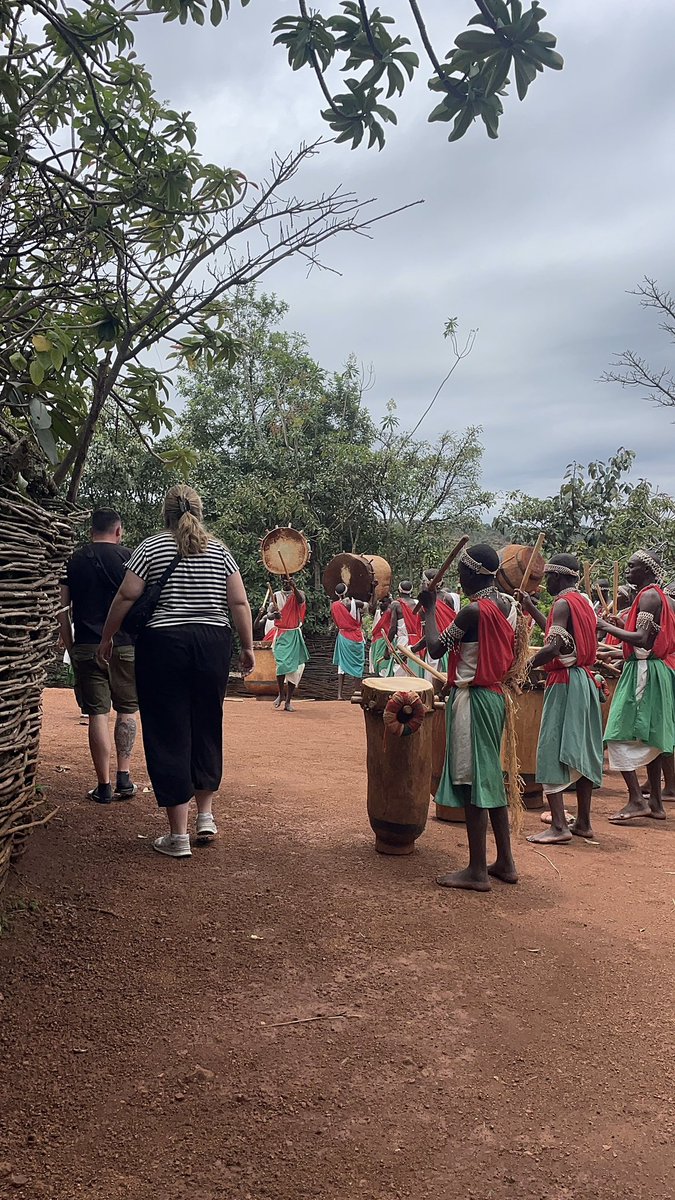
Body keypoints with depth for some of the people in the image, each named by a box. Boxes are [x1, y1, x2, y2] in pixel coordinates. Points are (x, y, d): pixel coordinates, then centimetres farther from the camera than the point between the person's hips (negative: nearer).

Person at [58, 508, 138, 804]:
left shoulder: (74, 561, 7)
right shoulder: (128, 557, 0)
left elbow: (63, 610, 7)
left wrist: (70, 647, 14)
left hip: (86, 647, 1)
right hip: (124, 646, -1)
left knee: (97, 714, 3)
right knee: (126, 711, 12)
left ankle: (104, 787, 4)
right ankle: (123, 779, 9)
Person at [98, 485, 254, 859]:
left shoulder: (151, 547, 0)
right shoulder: (219, 551, 7)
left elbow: (127, 595, -6)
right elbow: (239, 603, 3)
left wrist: (107, 637, 4)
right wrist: (248, 647, 9)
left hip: (163, 645, -3)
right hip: (212, 645, 3)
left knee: (169, 733, 2)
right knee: (207, 729, 17)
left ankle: (178, 835, 4)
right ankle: (205, 815, 23)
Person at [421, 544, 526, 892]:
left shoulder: (473, 610, -18)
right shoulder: (509, 605, 7)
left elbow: (435, 649, -14)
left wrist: (429, 609, -3)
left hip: (471, 699, -9)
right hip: (495, 696, 9)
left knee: (472, 783, -2)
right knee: (492, 778, 16)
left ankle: (477, 871, 5)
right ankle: (505, 863, 24)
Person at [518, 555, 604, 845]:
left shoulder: (563, 603, -14)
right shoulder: (584, 601, 13)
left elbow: (553, 648, -24)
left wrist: (526, 665, -11)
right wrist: (530, 608, 25)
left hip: (564, 683, -9)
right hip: (585, 680, 9)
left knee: (553, 751, -7)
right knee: (582, 750, 13)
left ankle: (559, 826, -10)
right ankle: (583, 822, 20)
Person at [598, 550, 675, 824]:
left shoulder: (649, 596, -13)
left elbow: (641, 639, -23)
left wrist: (607, 627, -16)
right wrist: (620, 626, 14)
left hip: (643, 672, -11)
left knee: (620, 736, -10)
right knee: (650, 738, 13)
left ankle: (636, 800, -11)